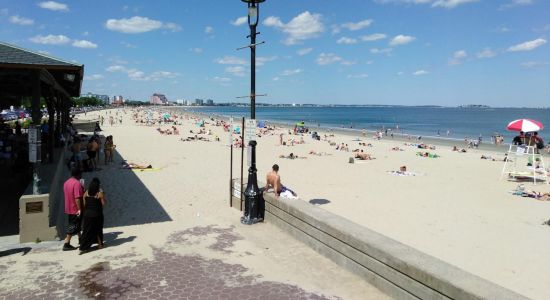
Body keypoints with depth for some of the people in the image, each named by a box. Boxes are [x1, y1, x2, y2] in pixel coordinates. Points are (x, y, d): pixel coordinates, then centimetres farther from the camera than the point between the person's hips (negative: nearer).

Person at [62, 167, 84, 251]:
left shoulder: (66, 182, 7)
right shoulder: (77, 183, -21)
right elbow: (77, 198, -26)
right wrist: (79, 209, -23)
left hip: (69, 208, 9)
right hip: (75, 209, -9)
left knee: (77, 224, 22)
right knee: (73, 226, -2)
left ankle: (80, 239, 35)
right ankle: (66, 244, 0)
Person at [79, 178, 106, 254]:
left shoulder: (86, 193, 0)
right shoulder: (100, 193, -12)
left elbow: (84, 204, 5)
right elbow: (103, 204, -8)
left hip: (87, 214, 3)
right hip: (97, 215, -3)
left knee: (86, 230, 7)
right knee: (98, 229, 15)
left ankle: (83, 247, 1)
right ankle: (100, 244, 28)